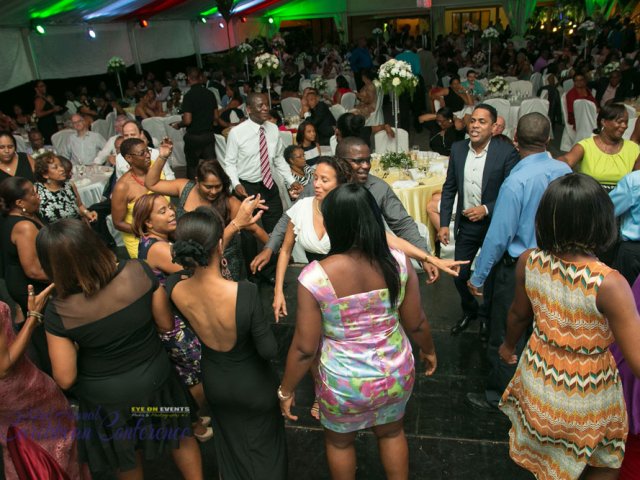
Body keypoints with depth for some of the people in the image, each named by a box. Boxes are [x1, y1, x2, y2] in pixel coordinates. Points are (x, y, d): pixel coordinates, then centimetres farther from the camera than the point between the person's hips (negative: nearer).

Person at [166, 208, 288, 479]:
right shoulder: (246, 293, -38)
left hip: (214, 383, 4)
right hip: (254, 385, -3)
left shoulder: (174, 289, -25)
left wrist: (232, 228, 1)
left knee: (230, 444, 32)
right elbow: (269, 351, -27)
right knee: (263, 447, 26)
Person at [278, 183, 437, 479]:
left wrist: (286, 390, -1)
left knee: (339, 441, 29)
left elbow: (305, 348, -18)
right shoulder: (399, 262, -16)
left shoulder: (315, 276, -26)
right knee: (391, 433, 32)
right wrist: (428, 350, 17)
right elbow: (416, 323, -4)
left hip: (344, 384, -2)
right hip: (396, 374, 3)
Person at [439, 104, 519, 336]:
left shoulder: (506, 152, -15)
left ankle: (486, 315, 42)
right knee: (459, 275, 11)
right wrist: (444, 223, -1)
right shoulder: (457, 149, -3)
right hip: (465, 224, 3)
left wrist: (486, 209, -23)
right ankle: (469, 310, 41)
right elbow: (449, 188, 3)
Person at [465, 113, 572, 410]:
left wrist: (478, 277, -12)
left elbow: (499, 236, -22)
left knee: (505, 335, 9)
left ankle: (498, 397, 26)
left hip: (518, 267, -7)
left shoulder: (516, 181, -25)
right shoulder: (565, 171, -6)